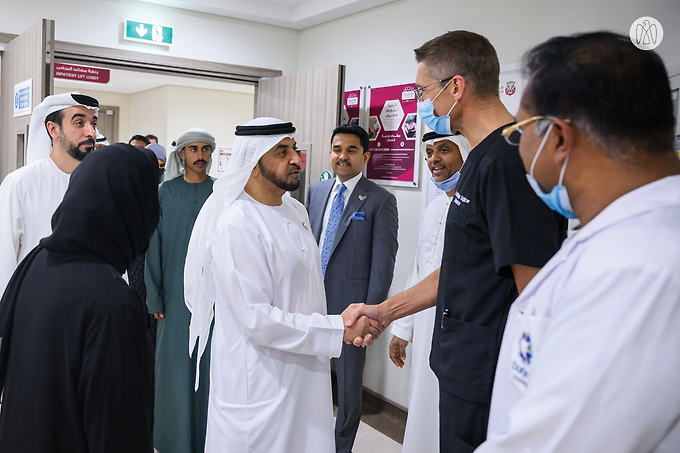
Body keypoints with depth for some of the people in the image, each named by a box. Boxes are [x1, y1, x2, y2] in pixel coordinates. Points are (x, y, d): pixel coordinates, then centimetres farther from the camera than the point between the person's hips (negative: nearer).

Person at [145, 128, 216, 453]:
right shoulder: (166, 192, 2)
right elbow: (154, 246, 2)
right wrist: (155, 296, -2)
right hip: (176, 292, 0)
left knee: (207, 363, 6)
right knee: (174, 362, 6)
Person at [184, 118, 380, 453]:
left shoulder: (296, 210, 8)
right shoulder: (237, 226, -21)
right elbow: (257, 320, -24)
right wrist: (339, 330, -23)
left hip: (305, 371, 8)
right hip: (261, 383, -8)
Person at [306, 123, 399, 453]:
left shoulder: (381, 200, -9)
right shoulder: (316, 191, 8)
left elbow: (383, 261, -11)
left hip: (350, 303, -5)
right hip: (311, 300, 5)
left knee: (349, 383, 11)